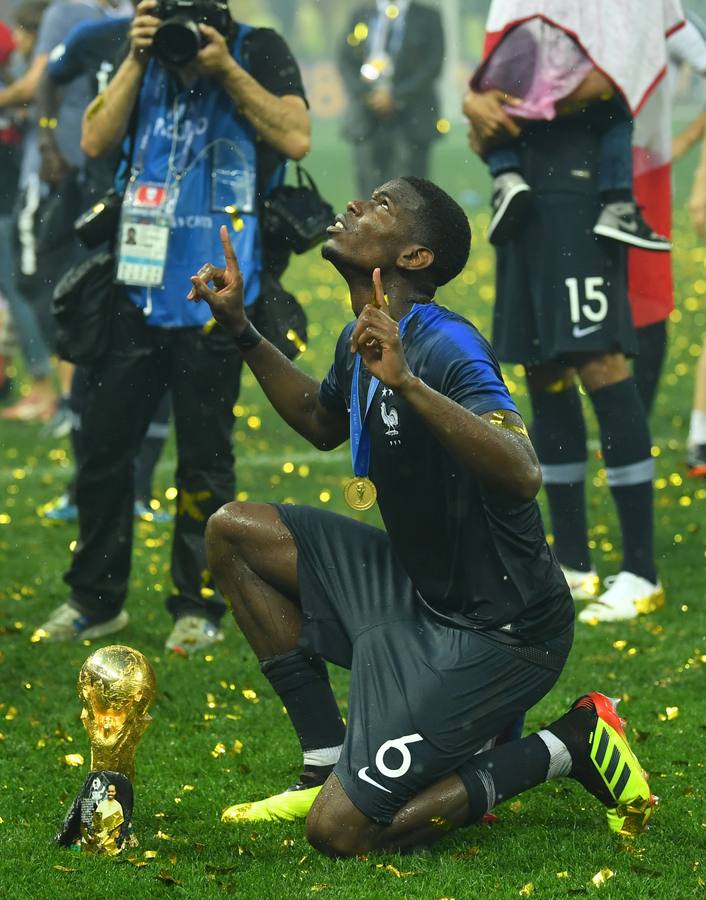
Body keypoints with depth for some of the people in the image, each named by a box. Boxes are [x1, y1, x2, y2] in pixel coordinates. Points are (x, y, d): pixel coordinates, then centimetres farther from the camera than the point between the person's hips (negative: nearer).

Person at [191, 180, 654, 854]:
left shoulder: (446, 347, -23)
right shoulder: (362, 341, 5)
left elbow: (522, 475, -40)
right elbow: (323, 424, 29)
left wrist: (405, 381, -46)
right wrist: (241, 330, 21)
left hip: (496, 634, -9)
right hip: (414, 589, 9)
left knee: (340, 831, -15)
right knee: (234, 532, 10)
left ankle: (565, 747, 1)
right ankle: (328, 767, 12)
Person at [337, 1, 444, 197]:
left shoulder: (428, 18, 6)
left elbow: (432, 65, -2)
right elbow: (346, 60, 9)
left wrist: (395, 96, -10)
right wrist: (365, 94, -7)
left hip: (411, 121, -2)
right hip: (367, 119, 2)